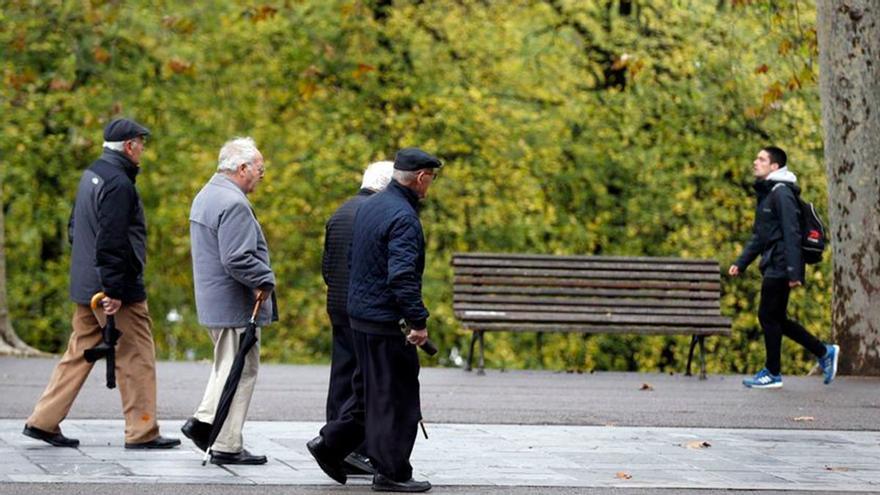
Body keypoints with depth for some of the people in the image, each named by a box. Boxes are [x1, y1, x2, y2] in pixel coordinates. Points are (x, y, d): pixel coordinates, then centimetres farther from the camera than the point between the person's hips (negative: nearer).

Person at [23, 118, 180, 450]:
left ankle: (43, 421, 13)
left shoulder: (91, 176, 14)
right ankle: (141, 432, 3)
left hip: (86, 286, 9)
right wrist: (114, 290, -22)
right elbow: (111, 241, -23)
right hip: (119, 290, -9)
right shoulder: (118, 183, -17)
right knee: (136, 359, -1)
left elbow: (75, 228, 22)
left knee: (79, 353, 13)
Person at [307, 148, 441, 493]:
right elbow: (403, 276, -26)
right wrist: (418, 321, -22)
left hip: (359, 313, 9)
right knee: (395, 396, -1)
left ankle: (330, 444, 20)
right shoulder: (403, 217, -19)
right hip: (385, 321, -9)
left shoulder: (369, 206, 12)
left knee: (370, 390, 20)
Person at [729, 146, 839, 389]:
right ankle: (824, 352, 19)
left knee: (769, 316, -4)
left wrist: (794, 272, -24)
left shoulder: (782, 193, -13)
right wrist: (740, 263, 17)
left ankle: (773, 373, 4)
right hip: (772, 267, 10)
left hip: (779, 268, -10)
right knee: (776, 319, 12)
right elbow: (759, 235, 23)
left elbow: (791, 234, -19)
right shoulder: (765, 193, 18)